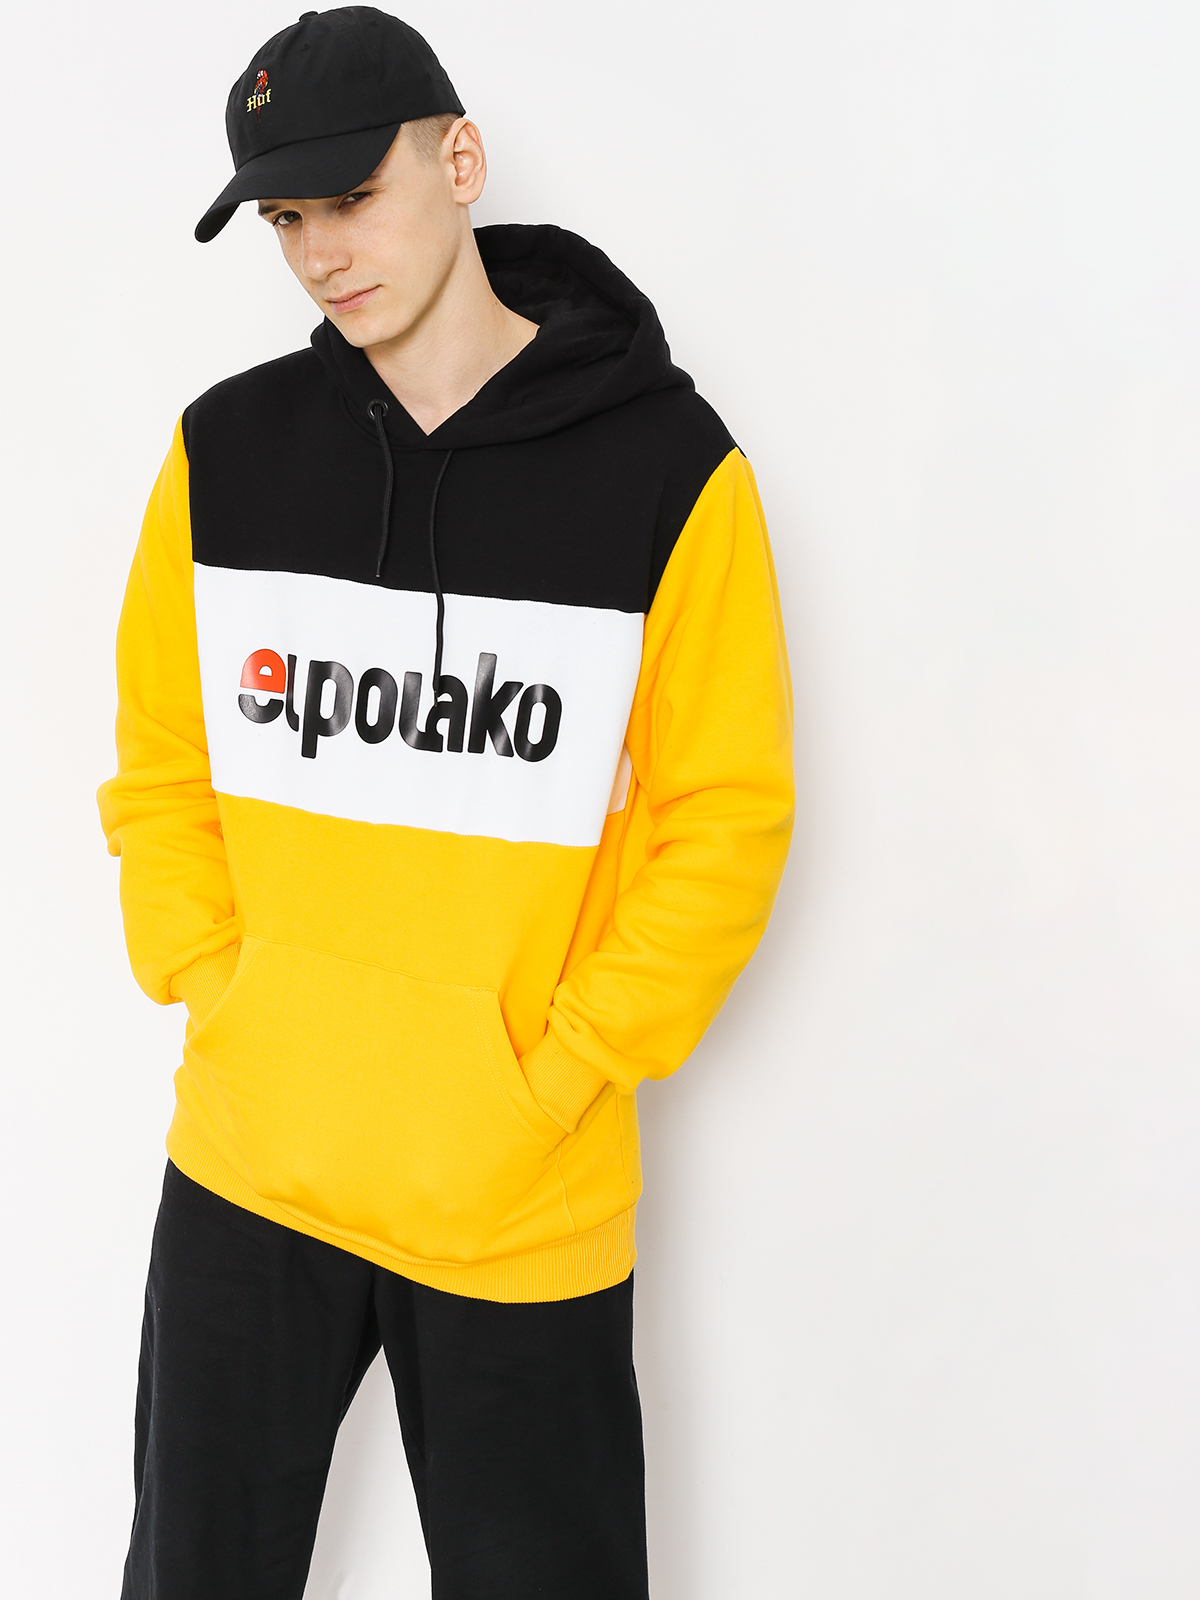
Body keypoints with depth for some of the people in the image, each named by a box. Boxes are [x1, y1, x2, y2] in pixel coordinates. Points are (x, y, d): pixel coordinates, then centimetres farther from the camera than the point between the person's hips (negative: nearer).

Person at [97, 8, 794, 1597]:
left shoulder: (667, 464, -9)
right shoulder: (226, 450, 1)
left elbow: (725, 819, -7)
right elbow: (160, 763, 8)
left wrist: (557, 1077, -11)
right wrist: (218, 991, -2)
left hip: (528, 1207, -3)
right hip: (243, 1167, 3)